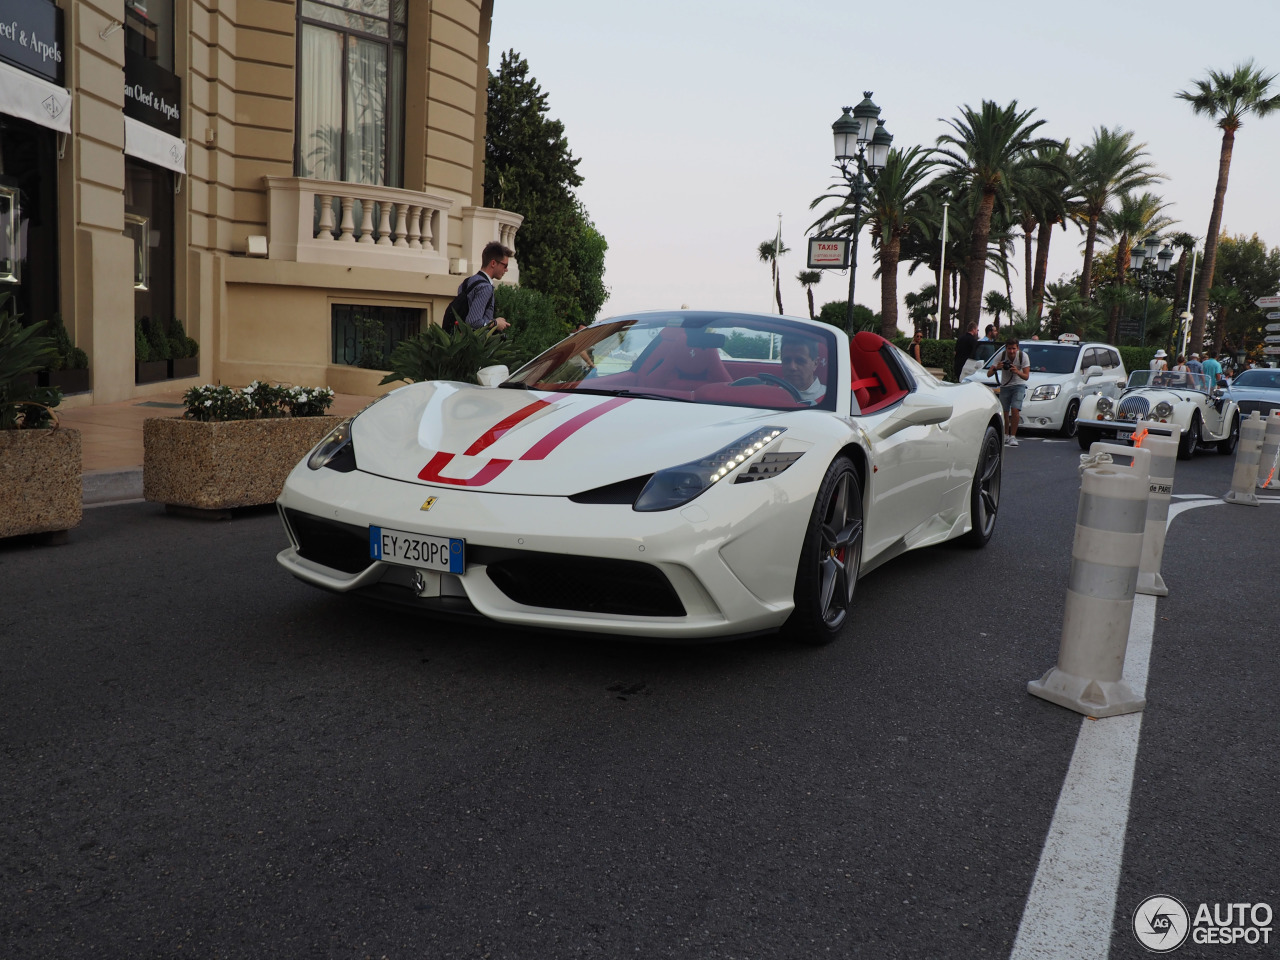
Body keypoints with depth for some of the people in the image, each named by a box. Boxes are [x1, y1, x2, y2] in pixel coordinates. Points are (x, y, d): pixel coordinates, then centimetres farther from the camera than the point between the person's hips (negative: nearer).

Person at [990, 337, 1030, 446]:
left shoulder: (1023, 356, -16)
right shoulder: (1001, 356, -15)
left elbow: (1026, 376, -16)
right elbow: (989, 374, -16)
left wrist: (1017, 372, -36)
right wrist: (995, 368, -37)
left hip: (1019, 385, -2)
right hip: (1005, 386, 2)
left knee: (1015, 410, -19)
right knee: (1004, 412, 0)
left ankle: (1013, 436, -14)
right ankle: (1006, 435, 20)